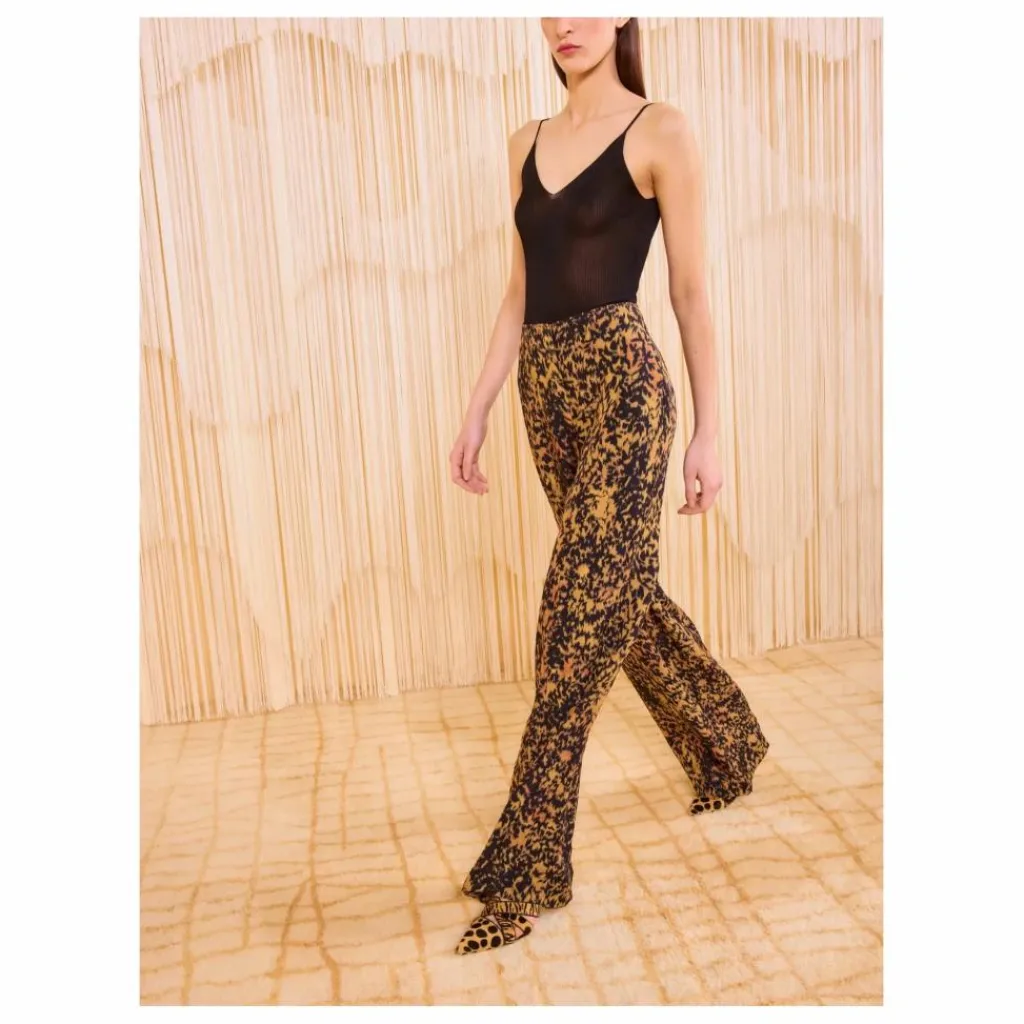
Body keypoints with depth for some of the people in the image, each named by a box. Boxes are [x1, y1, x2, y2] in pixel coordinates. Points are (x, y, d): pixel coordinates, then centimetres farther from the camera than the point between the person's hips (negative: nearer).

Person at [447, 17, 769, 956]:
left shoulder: (660, 132, -2)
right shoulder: (528, 143, 16)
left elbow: (691, 292, -4)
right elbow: (521, 292, 16)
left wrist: (708, 430, -6)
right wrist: (479, 408, 11)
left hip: (622, 382, -7)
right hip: (547, 387, 7)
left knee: (579, 614, -7)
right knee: (622, 591, 16)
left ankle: (526, 866, 4)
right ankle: (728, 743, 41)